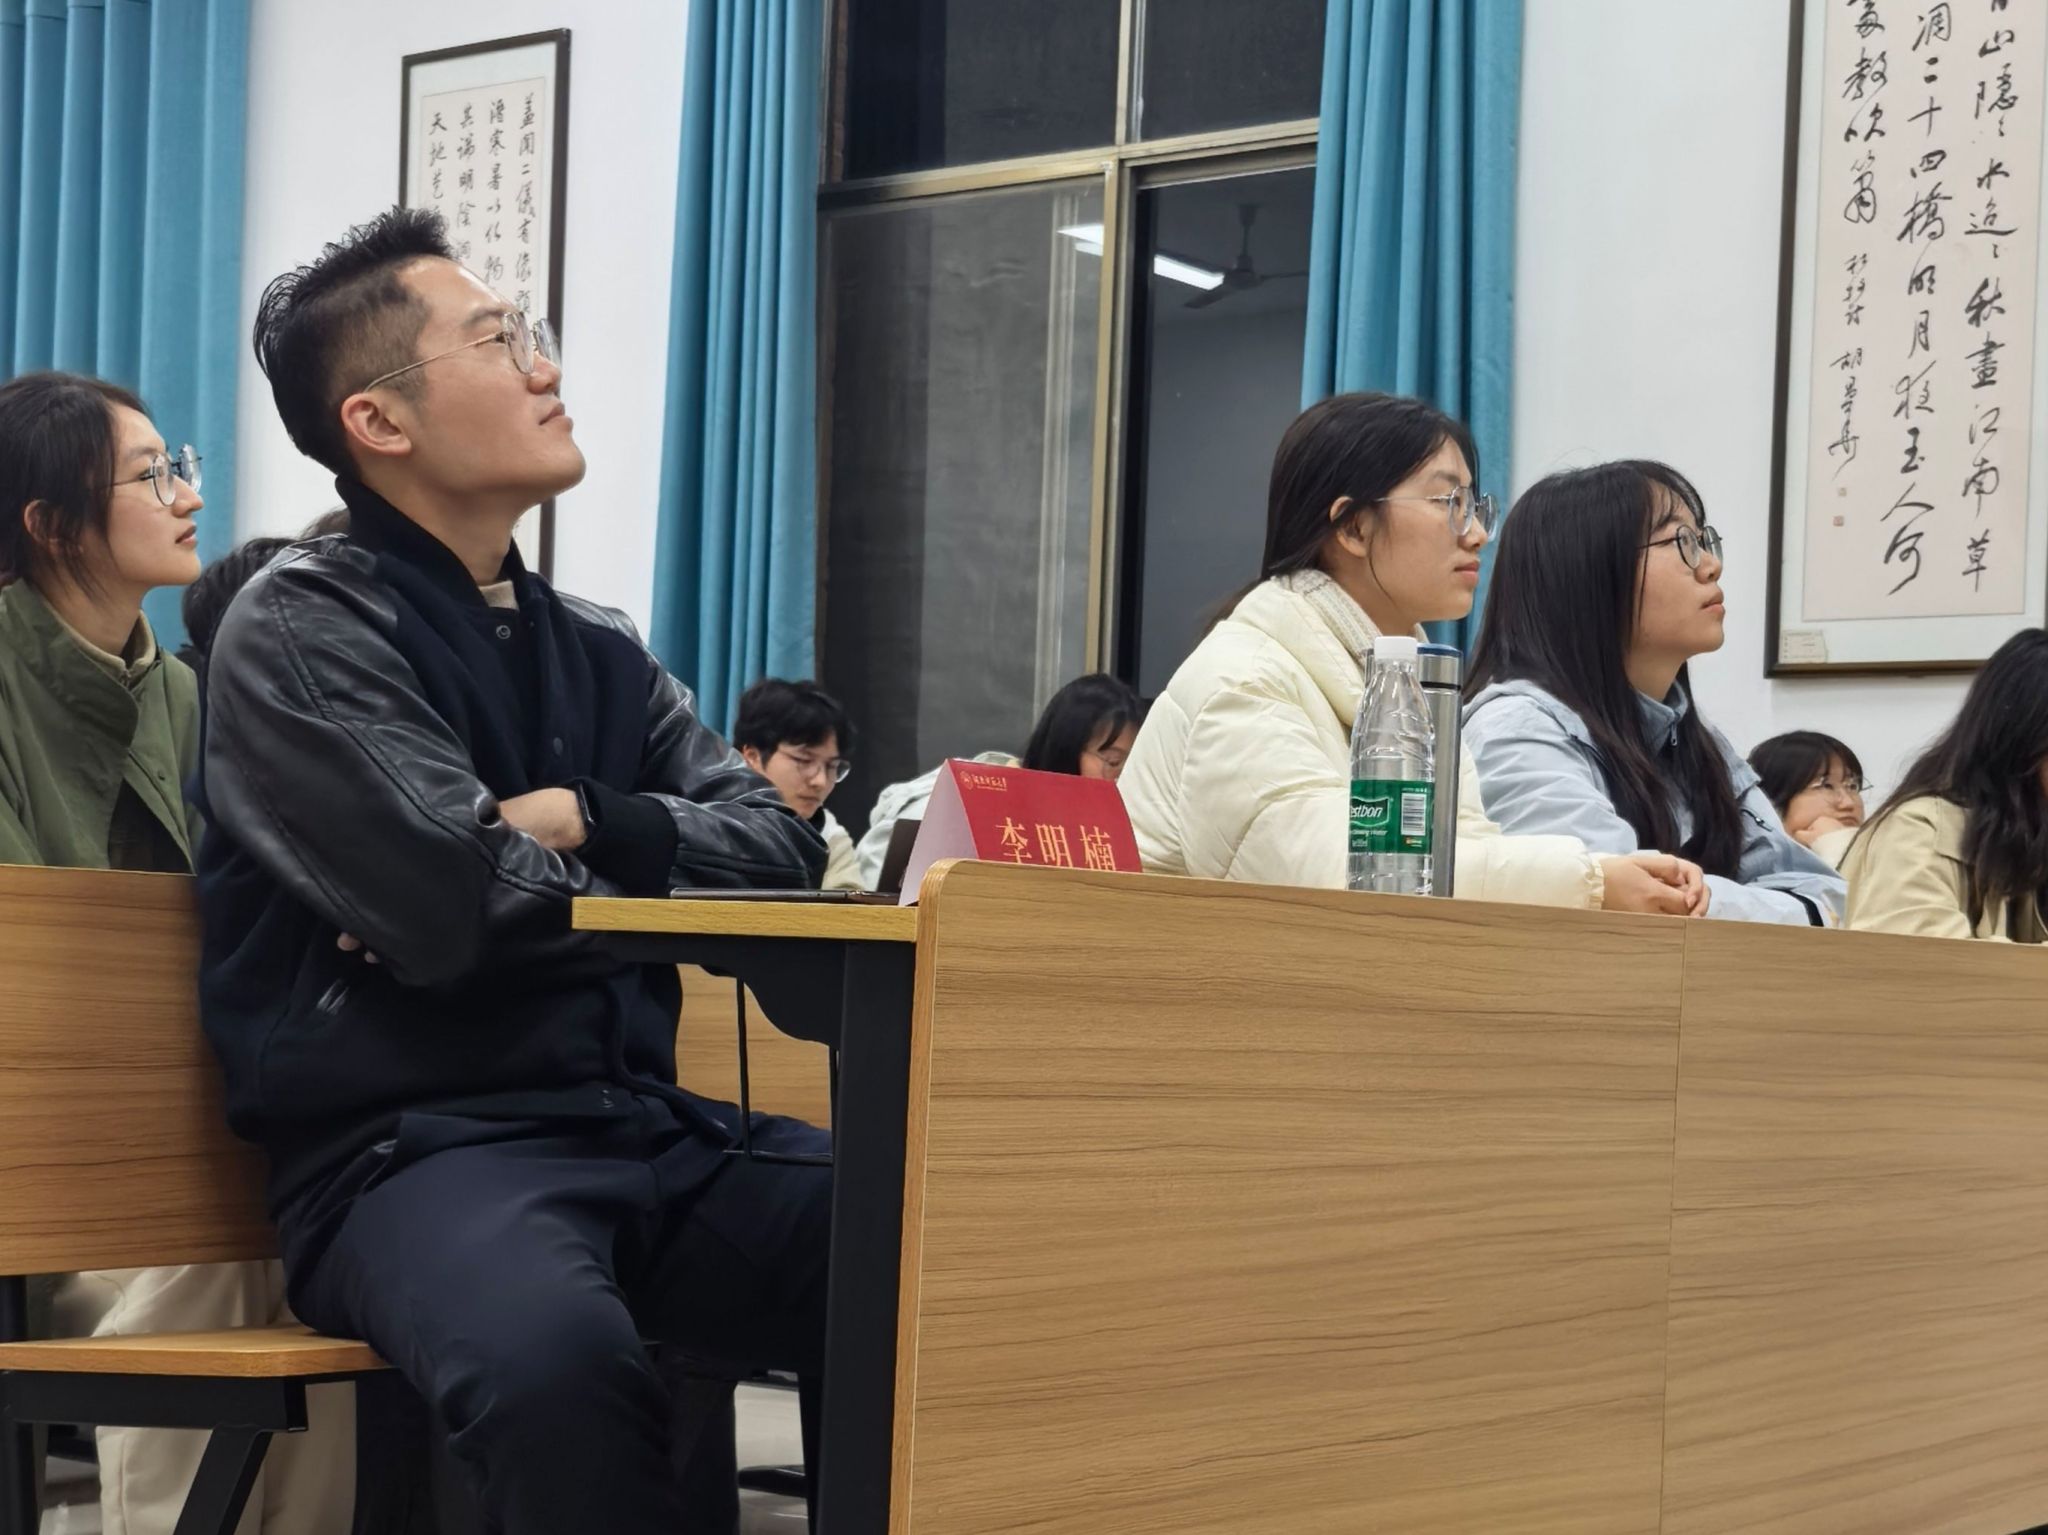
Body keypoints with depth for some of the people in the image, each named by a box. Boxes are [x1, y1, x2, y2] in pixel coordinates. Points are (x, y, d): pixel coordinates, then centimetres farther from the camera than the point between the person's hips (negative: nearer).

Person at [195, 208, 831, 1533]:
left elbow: (780, 845, 8)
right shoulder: (304, 630, -2)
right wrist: (649, 869, 3)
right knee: (557, 1361, -39)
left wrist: (580, 824, -8)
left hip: (646, 1128, 6)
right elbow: (463, 910, -16)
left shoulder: (598, 650, 19)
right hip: (416, 1144, -6)